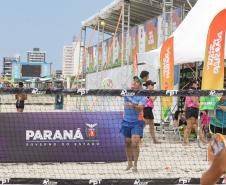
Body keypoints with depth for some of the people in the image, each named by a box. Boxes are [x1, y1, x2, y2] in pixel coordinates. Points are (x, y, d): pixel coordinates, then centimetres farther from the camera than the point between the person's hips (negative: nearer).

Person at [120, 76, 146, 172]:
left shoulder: (142, 96, -10)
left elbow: (140, 108, -23)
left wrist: (133, 106, -42)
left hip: (137, 122, -4)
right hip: (126, 121, 4)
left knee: (135, 143, -13)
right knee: (127, 143, 10)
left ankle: (135, 164, -4)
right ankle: (129, 163, 25)